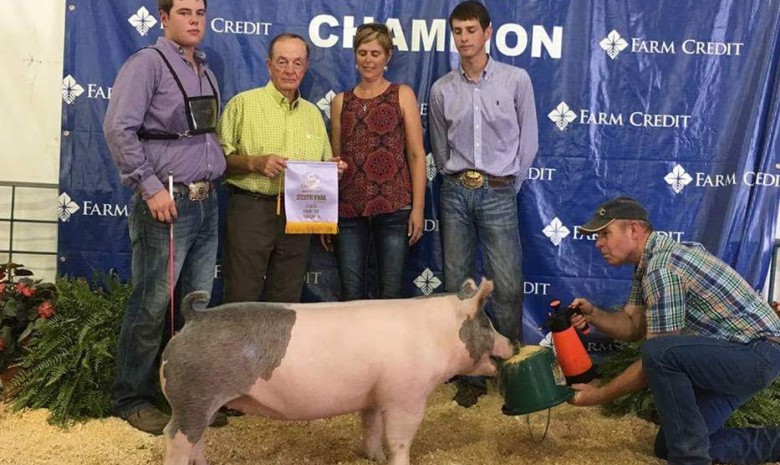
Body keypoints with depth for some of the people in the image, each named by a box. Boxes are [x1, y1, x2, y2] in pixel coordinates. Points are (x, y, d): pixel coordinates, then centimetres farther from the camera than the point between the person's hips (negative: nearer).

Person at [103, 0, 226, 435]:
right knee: (152, 305, -1)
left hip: (206, 202, 7)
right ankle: (133, 399, 13)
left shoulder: (206, 71, 17)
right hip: (167, 203, -7)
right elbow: (119, 128, -14)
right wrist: (151, 187, -17)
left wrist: (216, 174, 9)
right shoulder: (147, 63, -5)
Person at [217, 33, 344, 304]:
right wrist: (254, 163, -19)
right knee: (242, 299, -2)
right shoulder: (243, 104, 2)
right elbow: (219, 158, -4)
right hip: (251, 210, -4)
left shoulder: (313, 113, 18)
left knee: (286, 302, 10)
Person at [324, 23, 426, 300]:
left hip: (394, 207, -2)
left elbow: (416, 154, 0)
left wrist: (418, 207, -7)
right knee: (351, 293, 4)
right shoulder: (341, 101, 13)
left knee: (391, 292, 3)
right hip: (349, 208, 3)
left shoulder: (402, 95, 5)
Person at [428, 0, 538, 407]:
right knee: (458, 286, 4)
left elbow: (528, 140, 4)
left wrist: (509, 183, 6)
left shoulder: (516, 80, 0)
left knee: (507, 287, -5)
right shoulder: (442, 89, 5)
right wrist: (456, 182, 10)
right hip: (455, 193, 3)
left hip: (498, 193, -2)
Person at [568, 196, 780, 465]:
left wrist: (599, 396, -16)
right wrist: (592, 314, -12)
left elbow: (657, 357, -22)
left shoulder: (662, 267, -24)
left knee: (659, 352, -35)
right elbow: (632, 326, 8)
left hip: (756, 353, -10)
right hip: (732, 356, 10)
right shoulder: (649, 263, 7)